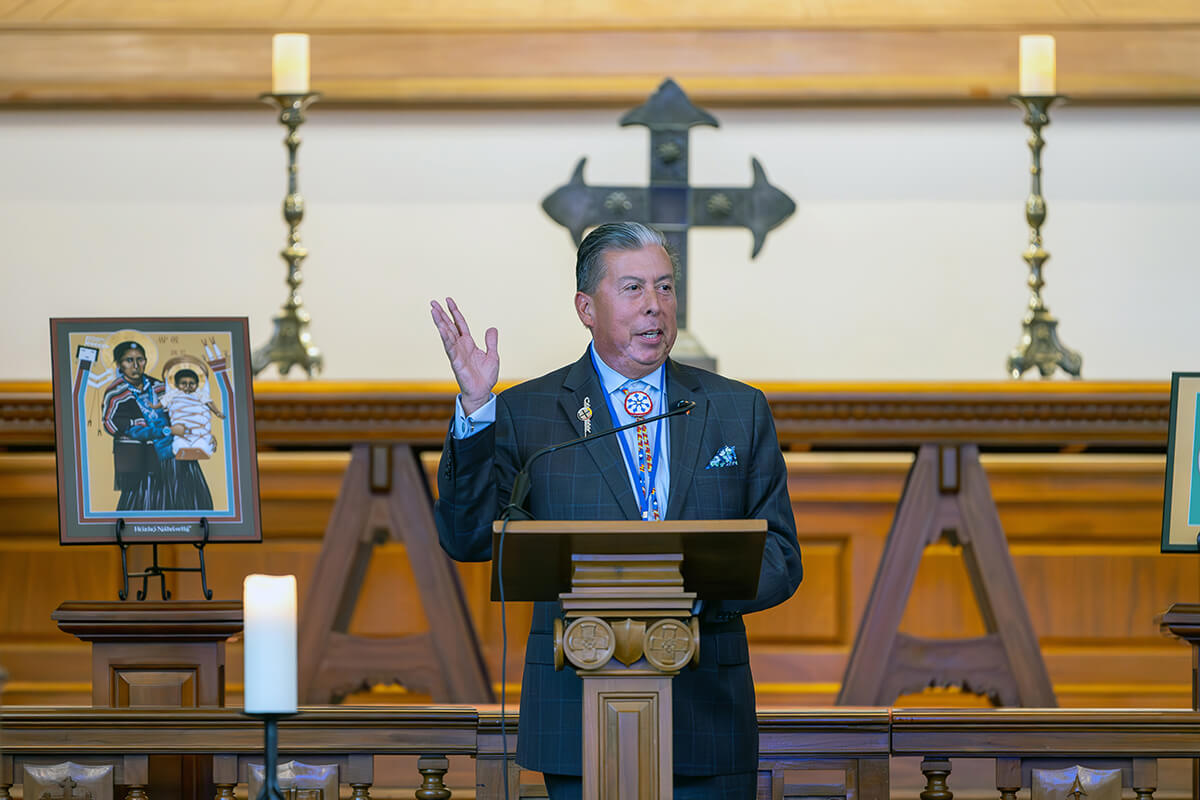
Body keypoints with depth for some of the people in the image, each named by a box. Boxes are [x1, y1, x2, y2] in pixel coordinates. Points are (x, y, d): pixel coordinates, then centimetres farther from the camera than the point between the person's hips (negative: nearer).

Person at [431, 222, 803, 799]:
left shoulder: (740, 411, 11)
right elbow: (468, 539, -4)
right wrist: (475, 409, -15)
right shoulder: (527, 413, 5)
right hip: (579, 716, -2)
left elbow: (780, 557, 8)